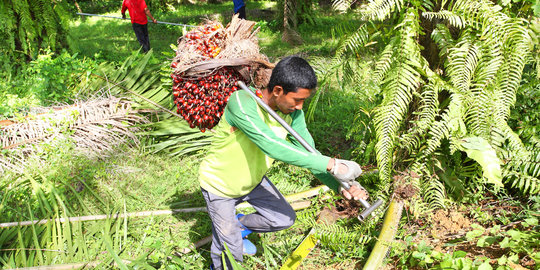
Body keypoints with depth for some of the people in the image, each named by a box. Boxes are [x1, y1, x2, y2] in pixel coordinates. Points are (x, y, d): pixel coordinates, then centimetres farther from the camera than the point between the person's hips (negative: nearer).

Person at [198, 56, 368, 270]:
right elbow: (272, 146, -47)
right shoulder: (241, 103, -37)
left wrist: (340, 186, -35)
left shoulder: (293, 113, -16)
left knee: (284, 218, 12)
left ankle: (238, 226, 36)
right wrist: (331, 164, -48)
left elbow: (309, 154, -17)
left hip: (253, 180, 6)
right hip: (220, 186, -6)